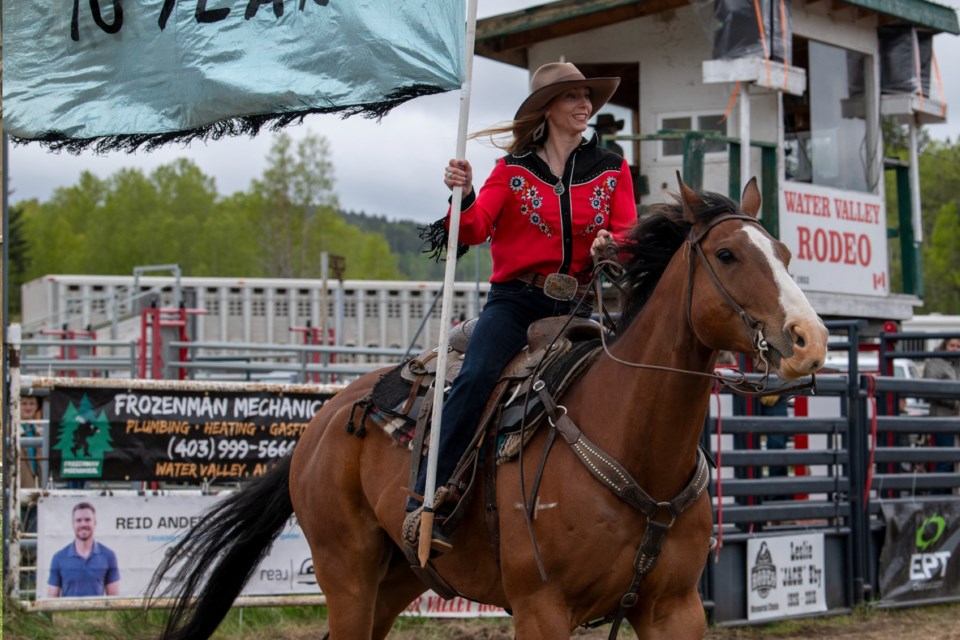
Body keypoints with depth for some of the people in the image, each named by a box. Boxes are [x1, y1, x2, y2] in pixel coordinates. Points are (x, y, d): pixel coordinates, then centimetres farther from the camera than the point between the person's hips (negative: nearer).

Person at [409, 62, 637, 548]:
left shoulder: (612, 171, 13)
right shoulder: (512, 171, 8)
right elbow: (476, 230, -4)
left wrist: (609, 247, -16)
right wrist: (464, 197, -25)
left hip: (580, 305, 2)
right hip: (517, 300, -2)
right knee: (476, 378, -26)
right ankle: (426, 496, -25)